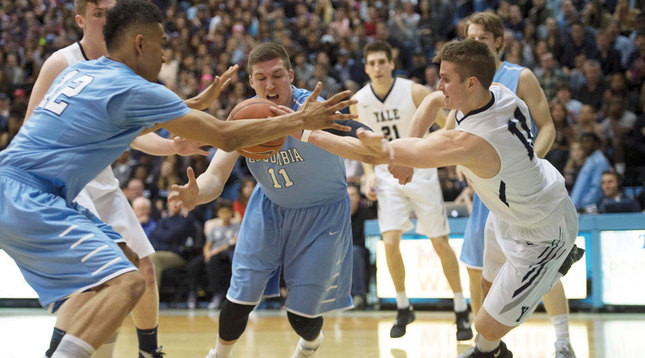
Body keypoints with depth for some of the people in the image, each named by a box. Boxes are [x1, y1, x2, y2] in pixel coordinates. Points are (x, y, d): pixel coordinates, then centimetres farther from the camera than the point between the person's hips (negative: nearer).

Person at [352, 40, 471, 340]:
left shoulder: (414, 93, -14)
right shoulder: (359, 102, -4)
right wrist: (369, 174, -2)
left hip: (420, 171, -2)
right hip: (388, 177, 2)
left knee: (440, 243, -1)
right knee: (390, 243, -10)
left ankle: (462, 312, 11)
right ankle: (403, 309, 10)